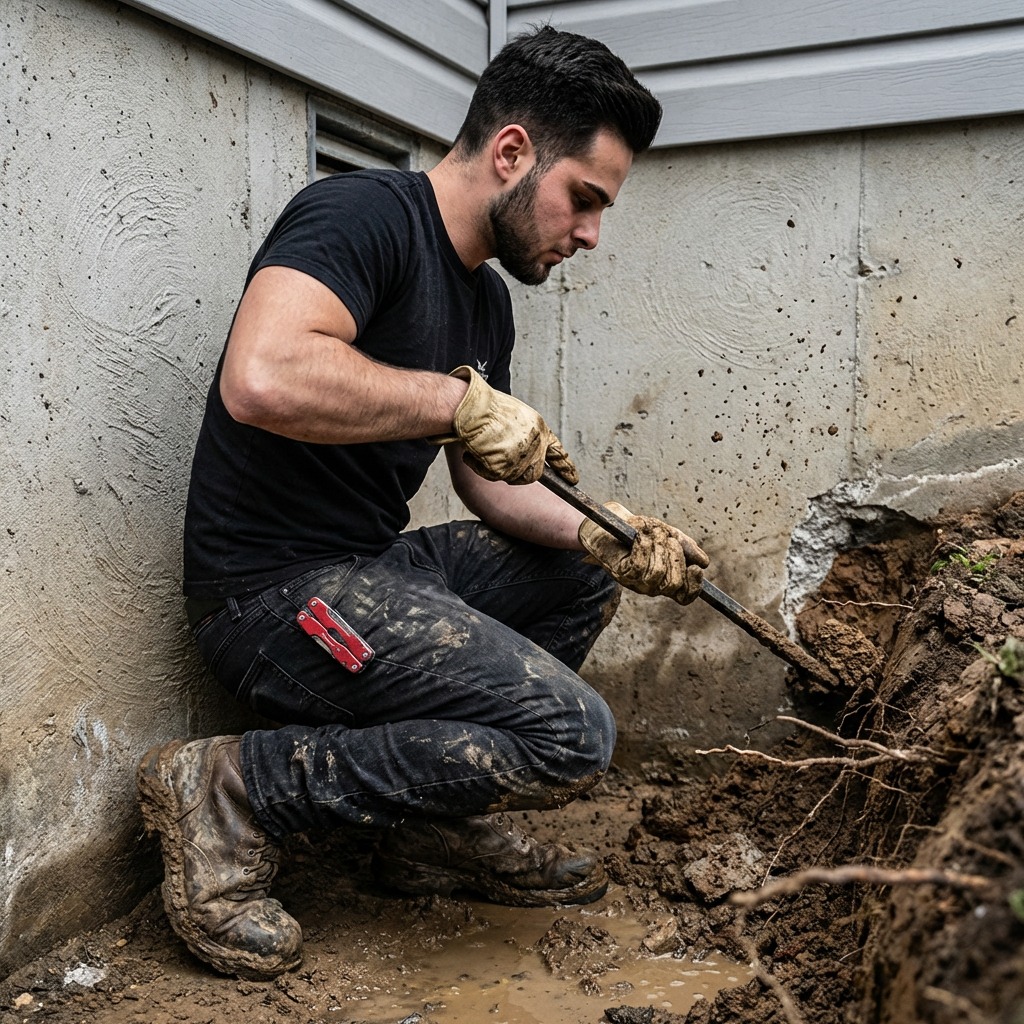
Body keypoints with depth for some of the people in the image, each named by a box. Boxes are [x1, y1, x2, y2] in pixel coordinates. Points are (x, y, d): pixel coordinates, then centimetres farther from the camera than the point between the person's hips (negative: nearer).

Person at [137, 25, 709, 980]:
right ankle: (231, 793, -8)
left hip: (373, 566, 10)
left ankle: (444, 825, 11)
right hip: (273, 589, -10)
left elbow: (489, 485, 17)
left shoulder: (486, 295, 14)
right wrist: (462, 399, -23)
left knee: (581, 575, 17)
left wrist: (606, 540, 0)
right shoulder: (361, 214, -15)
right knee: (569, 733, -18)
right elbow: (261, 378, -34)